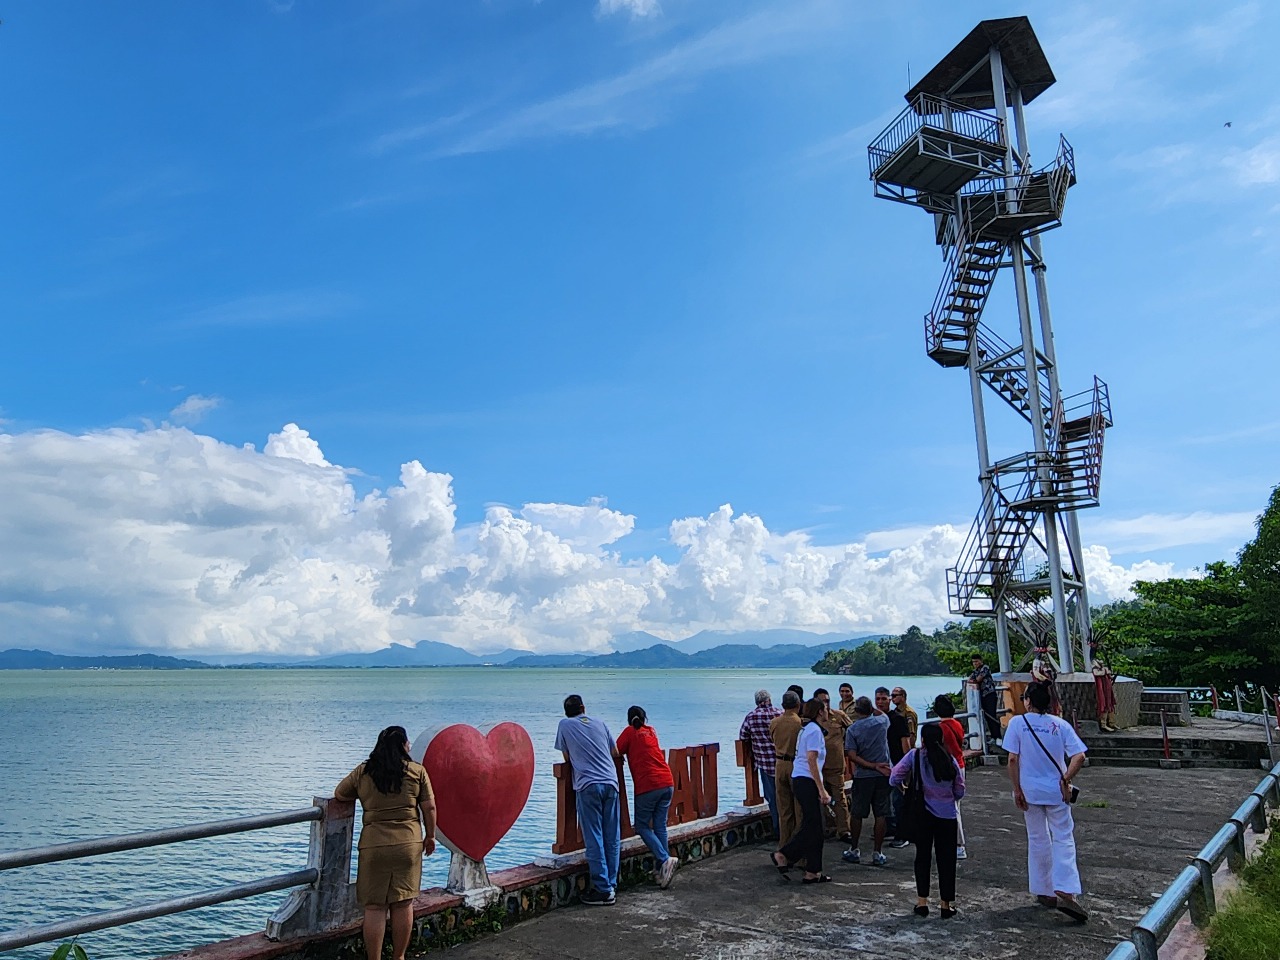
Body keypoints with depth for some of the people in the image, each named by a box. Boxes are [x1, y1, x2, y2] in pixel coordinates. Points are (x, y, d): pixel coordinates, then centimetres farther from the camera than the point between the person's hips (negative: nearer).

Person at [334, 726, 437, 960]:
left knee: (375, 907, 7)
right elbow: (429, 807, 0)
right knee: (403, 904, 12)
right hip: (409, 843, 0)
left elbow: (339, 794, 17)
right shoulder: (417, 771, -1)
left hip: (374, 845, 0)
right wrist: (430, 836, 14)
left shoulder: (362, 772, 3)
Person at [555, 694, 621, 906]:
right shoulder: (599, 723, 17)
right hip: (610, 782, 4)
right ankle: (611, 885, 13)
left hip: (588, 785, -3)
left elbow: (567, 758, 11)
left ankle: (603, 890, -1)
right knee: (612, 838, 8)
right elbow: (615, 753, 21)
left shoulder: (565, 725, 9)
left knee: (594, 840, -1)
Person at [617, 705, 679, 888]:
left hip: (648, 786, -5)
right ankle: (661, 868, 9)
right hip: (667, 783, 5)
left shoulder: (630, 732, 3)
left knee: (642, 826, 4)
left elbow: (616, 753, 1)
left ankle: (665, 860, -12)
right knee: (660, 826, 11)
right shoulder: (651, 731, 18)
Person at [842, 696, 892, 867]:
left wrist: (874, 767, -12)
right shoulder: (882, 722, -2)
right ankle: (878, 854, 8)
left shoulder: (852, 729, -8)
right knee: (881, 814, 6)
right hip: (883, 776, 1)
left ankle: (854, 851, 19)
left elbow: (851, 755, -14)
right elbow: (882, 713, 23)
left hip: (862, 776, -1)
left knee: (857, 814, 10)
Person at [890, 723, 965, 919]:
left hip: (923, 814, -1)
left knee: (922, 858, 11)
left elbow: (894, 779, -9)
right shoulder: (950, 760, -1)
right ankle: (947, 904, 16)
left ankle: (922, 902, 14)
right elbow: (960, 791, 3)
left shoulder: (914, 755, -7)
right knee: (946, 859, 10)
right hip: (947, 815, 1)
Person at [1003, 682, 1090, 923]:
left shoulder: (1018, 722, -6)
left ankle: (1044, 892, 23)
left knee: (1038, 840, 13)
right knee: (1063, 840, 4)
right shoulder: (1060, 725, -2)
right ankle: (1066, 892, -11)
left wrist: (1017, 790, -3)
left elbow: (1013, 760, -10)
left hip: (1030, 792, 0)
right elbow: (1079, 756, -11)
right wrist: (1066, 780, -2)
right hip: (1056, 792, 0)